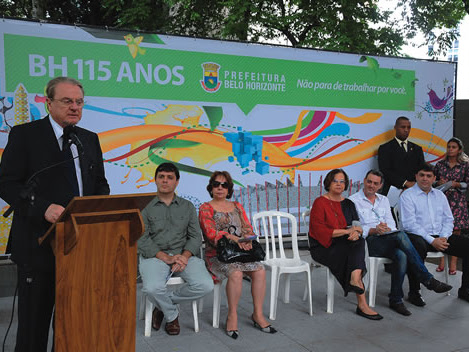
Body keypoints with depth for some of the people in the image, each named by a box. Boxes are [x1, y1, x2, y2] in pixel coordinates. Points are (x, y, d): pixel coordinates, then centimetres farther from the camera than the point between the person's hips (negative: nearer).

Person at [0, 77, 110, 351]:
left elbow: (101, 183, 15)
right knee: (35, 318, 9)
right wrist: (43, 208, -23)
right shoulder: (24, 134, -4)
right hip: (40, 242, -4)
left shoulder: (90, 139, 11)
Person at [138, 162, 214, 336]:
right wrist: (166, 257, -16)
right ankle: (172, 315, 2)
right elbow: (142, 239, -2)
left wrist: (184, 256, -12)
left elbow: (196, 236, 9)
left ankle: (163, 304, 2)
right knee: (152, 288, -34)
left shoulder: (187, 207, 17)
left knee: (205, 285, -24)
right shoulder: (145, 208, 9)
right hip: (154, 256, -2)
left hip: (183, 254, 3)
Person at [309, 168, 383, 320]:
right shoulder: (320, 202, -1)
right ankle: (362, 303, -33)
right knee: (353, 251, -30)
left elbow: (357, 225, 11)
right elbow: (318, 230, -12)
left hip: (345, 245, 5)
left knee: (359, 241, -28)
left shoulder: (348, 204, 18)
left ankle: (355, 279, -36)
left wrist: (356, 232, -16)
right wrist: (346, 231, -18)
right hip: (324, 248, -5)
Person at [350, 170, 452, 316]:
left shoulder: (383, 200, 25)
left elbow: (391, 223, 13)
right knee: (400, 235, -32)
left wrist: (386, 228, -12)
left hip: (388, 241, 5)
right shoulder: (352, 201, 6)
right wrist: (374, 230, -20)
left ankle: (396, 300, -19)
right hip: (368, 242, -5)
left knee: (401, 255, -32)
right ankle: (428, 280, -24)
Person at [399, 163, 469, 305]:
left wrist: (444, 237, -6)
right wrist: (432, 241, -17)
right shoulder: (407, 195, -1)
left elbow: (448, 219, 14)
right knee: (418, 247, -39)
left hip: (440, 237, 6)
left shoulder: (439, 195, 19)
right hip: (418, 236, -6)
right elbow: (409, 224, -11)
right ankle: (414, 292, -22)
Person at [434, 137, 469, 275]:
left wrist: (456, 184, -11)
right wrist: (439, 183, -6)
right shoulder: (440, 164, 8)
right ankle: (441, 262, 8)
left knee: (456, 232, -1)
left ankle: (453, 263, 6)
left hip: (457, 201, -1)